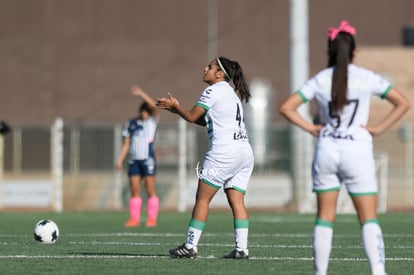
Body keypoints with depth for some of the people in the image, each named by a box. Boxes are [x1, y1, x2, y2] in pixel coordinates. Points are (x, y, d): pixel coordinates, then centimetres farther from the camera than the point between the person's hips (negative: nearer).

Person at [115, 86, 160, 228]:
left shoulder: (152, 121, 1)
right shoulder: (130, 124, 11)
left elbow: (154, 106, -18)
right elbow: (126, 144, 13)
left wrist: (141, 94, -26)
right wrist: (120, 160, 6)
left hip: (148, 160, -3)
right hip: (134, 160, 3)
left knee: (150, 190, -3)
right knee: (135, 191, 2)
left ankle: (152, 218, 1)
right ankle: (134, 219, 5)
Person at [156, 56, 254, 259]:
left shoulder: (214, 90, -4)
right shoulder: (231, 92, 23)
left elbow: (192, 117, -1)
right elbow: (205, 121, 28)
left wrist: (174, 106, 16)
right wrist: (177, 109, 28)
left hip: (224, 151, -8)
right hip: (245, 151, 8)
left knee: (202, 198, -1)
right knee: (236, 201, 4)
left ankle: (190, 246, 1)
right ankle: (241, 248, -6)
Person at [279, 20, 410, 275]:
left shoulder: (319, 81, 1)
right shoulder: (367, 78, -3)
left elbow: (286, 108, -1)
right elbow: (403, 103, -4)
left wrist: (310, 128, 2)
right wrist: (379, 128, -1)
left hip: (327, 150, 2)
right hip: (358, 151, -2)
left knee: (325, 217, 9)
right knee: (369, 218, -1)